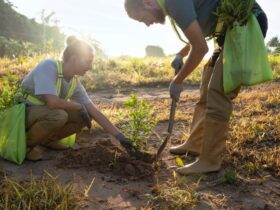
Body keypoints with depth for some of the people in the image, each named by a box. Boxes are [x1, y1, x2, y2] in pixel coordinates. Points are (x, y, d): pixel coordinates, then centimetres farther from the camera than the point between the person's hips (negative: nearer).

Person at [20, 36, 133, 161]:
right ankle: (26, 144, -10)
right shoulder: (49, 66, -25)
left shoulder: (75, 83, -5)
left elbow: (94, 112, -3)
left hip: (48, 113, 7)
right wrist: (79, 106, -18)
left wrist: (119, 136, -6)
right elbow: (52, 102, -36)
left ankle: (48, 139, 11)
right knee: (59, 115, -35)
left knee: (86, 115, -6)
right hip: (24, 113, -7)